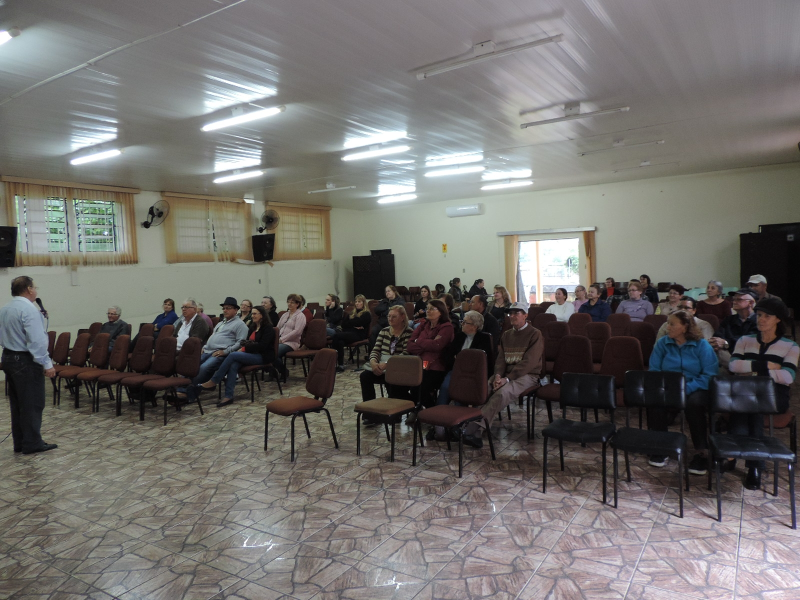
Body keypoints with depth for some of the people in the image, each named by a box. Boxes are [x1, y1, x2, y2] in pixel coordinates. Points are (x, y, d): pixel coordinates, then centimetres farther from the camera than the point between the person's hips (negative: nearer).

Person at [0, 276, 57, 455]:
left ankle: (19, 442, 20)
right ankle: (32, 443, 3)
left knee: (16, 404, 14)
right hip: (26, 361, -9)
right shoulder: (29, 309, -18)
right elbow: (37, 340, -24)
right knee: (33, 404, -2)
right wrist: (47, 364, -21)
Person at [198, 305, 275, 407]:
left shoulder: (268, 328, -5)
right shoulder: (253, 327, 20)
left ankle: (214, 381, -17)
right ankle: (229, 396, -31)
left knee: (232, 355, -24)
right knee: (233, 365, -25)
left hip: (263, 356, -7)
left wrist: (245, 348, -14)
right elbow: (248, 342, 19)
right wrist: (243, 348, -4)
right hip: (252, 354, 7)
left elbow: (262, 346, -15)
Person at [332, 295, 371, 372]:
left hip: (358, 335, -5)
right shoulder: (352, 313, 28)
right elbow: (343, 324, 14)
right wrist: (354, 326, -3)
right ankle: (340, 365, -34)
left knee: (336, 335, -29)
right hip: (349, 333, 5)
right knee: (340, 342, -34)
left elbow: (356, 323, -9)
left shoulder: (366, 314, 7)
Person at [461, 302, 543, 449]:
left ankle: (473, 428, -41)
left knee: (502, 393, -35)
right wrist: (498, 375, -9)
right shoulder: (506, 335, 21)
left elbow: (528, 362, -11)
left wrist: (507, 379, -18)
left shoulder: (535, 334, -1)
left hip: (526, 375, -5)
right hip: (505, 374, 6)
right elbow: (500, 358, 13)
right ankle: (477, 432, -34)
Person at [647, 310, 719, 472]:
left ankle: (701, 452, -20)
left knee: (694, 403, -37)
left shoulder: (702, 345, -2)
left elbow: (710, 374, -11)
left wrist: (687, 388, -24)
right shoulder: (662, 343, 6)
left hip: (695, 388, -2)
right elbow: (654, 370, 1)